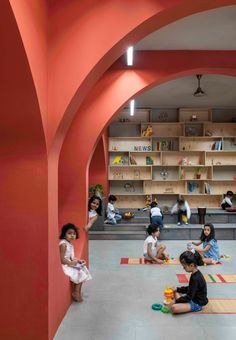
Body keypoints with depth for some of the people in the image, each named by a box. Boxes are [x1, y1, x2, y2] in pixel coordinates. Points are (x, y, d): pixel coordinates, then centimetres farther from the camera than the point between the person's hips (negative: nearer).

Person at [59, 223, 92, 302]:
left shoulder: (70, 244, 10)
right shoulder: (63, 244, -20)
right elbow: (61, 259, -24)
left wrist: (78, 260, 1)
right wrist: (71, 263, -20)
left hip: (69, 264, 10)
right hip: (64, 266, -10)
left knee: (83, 270, 5)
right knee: (79, 273, -14)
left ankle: (77, 292, 9)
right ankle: (76, 292, 1)